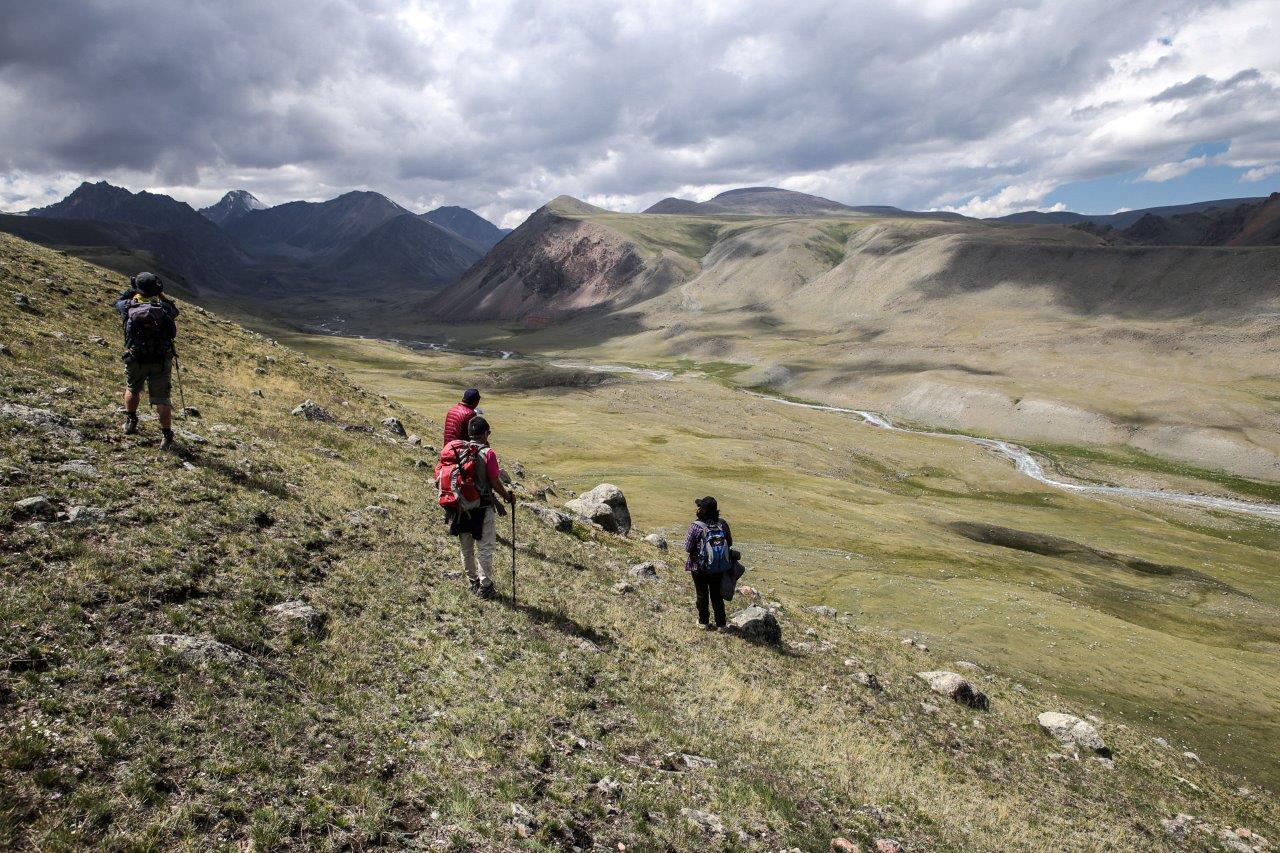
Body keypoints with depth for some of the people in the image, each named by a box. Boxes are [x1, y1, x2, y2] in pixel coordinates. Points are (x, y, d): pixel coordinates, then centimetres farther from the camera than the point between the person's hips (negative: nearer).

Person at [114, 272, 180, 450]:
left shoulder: (129, 307, -4)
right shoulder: (164, 308, -6)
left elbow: (118, 301, 20)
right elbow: (175, 310, 19)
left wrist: (132, 289, 28)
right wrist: (161, 294, 22)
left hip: (135, 360, 1)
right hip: (162, 361, -1)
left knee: (132, 390, 28)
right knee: (161, 399, 1)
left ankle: (130, 422, 37)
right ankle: (167, 436, -1)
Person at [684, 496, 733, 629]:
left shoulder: (696, 527, -23)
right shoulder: (723, 524, -11)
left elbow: (688, 548, -18)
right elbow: (730, 543, 0)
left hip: (700, 568, -3)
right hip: (719, 568, 3)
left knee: (702, 595, 16)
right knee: (717, 595, 18)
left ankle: (704, 621, 28)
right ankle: (721, 623, 25)